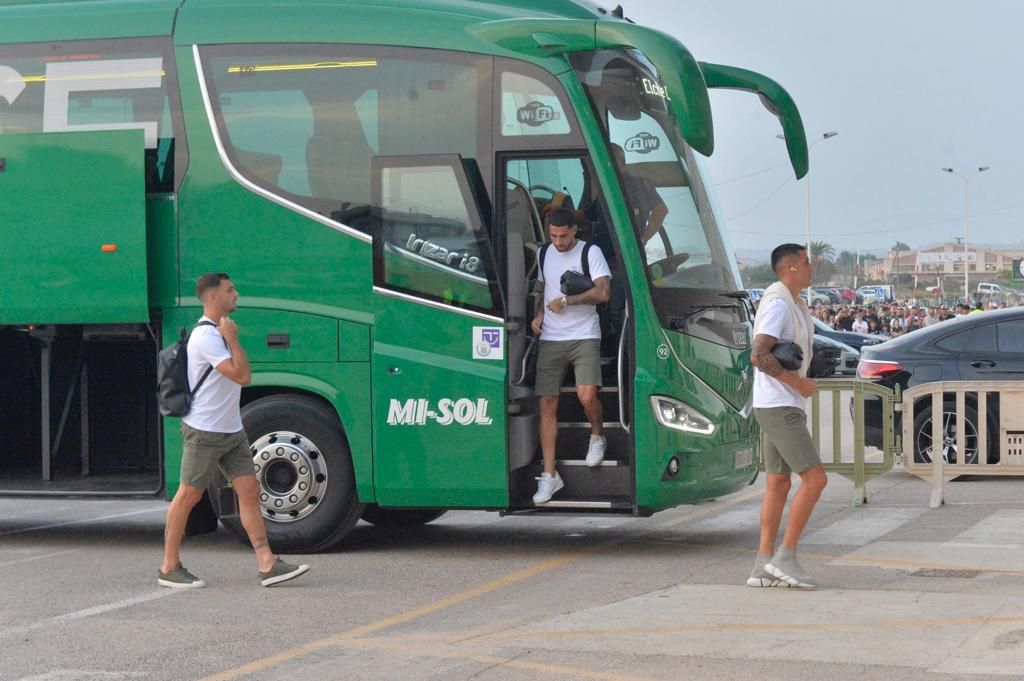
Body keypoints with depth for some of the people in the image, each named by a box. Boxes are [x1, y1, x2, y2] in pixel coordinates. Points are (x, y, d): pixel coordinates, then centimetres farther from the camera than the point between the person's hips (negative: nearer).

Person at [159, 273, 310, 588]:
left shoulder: (220, 331, 16)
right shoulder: (206, 337, -17)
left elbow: (242, 376, 25)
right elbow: (242, 375, -22)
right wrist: (233, 339, -19)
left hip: (232, 431, 9)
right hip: (204, 432, -9)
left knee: (249, 491, 0)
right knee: (188, 496, 1)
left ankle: (267, 564, -4)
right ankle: (170, 568, 10)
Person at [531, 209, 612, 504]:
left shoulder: (590, 252, -2)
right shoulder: (545, 254, 14)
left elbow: (602, 292, -11)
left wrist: (567, 300, -14)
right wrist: (539, 314, 10)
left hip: (584, 337, -4)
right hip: (550, 339, 4)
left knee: (587, 396, -20)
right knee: (547, 404, -3)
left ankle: (597, 436, 15)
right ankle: (549, 474, 0)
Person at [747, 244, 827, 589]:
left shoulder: (795, 306, 17)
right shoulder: (778, 304, -15)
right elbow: (759, 355, -24)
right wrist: (799, 383, -18)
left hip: (786, 407, 10)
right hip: (779, 407, -10)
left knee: (778, 483, 8)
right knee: (815, 478, -11)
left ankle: (763, 566, 7)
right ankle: (785, 557, -8)